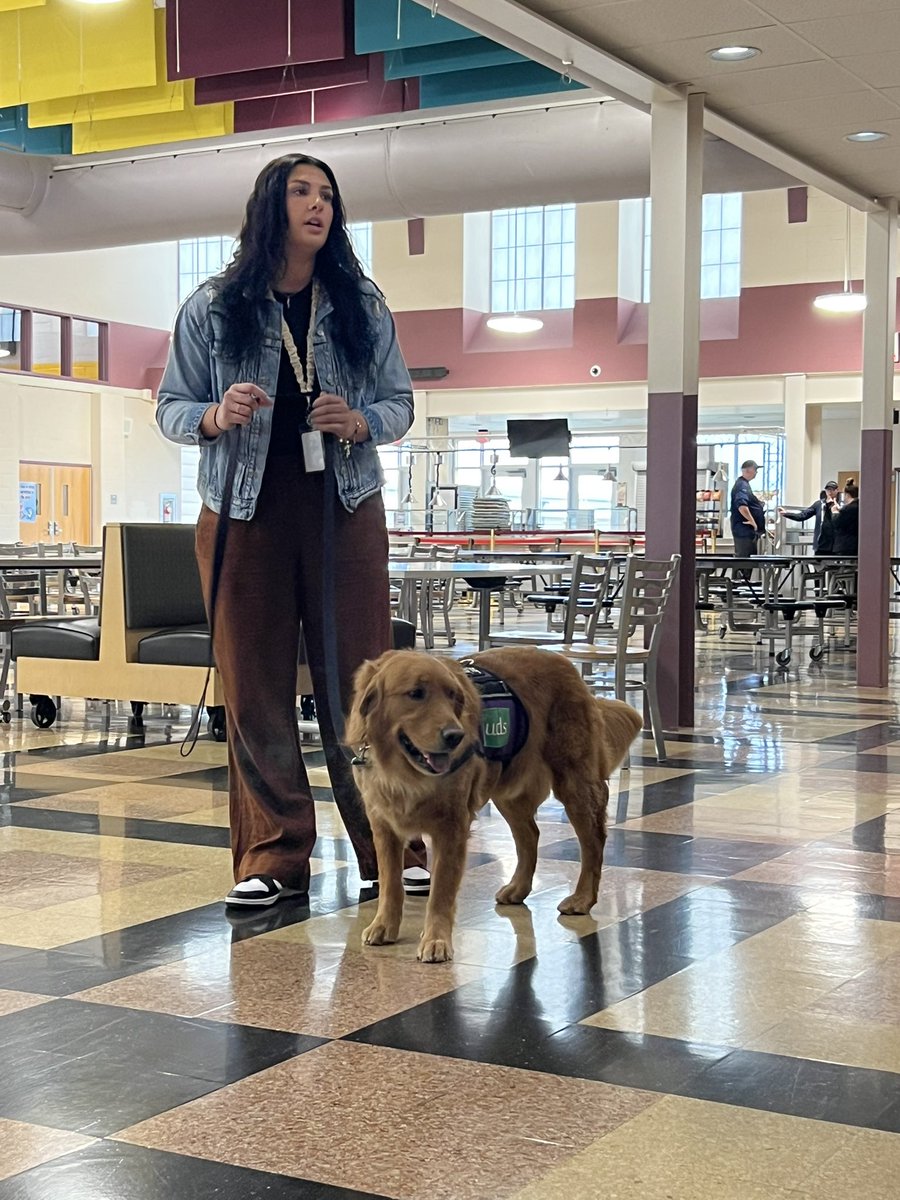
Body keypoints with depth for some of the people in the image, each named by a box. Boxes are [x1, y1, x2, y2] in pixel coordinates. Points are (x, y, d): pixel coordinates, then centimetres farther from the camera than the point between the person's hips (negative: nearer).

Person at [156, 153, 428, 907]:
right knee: (255, 687, 1)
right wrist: (216, 416, -15)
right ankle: (272, 858, 9)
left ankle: (390, 847, 8)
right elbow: (170, 407, 7)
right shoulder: (212, 307, 5)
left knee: (359, 678, 0)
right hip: (245, 512, 0)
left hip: (345, 507, 0)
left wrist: (358, 422, -12)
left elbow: (400, 402, 10)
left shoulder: (363, 306, 8)